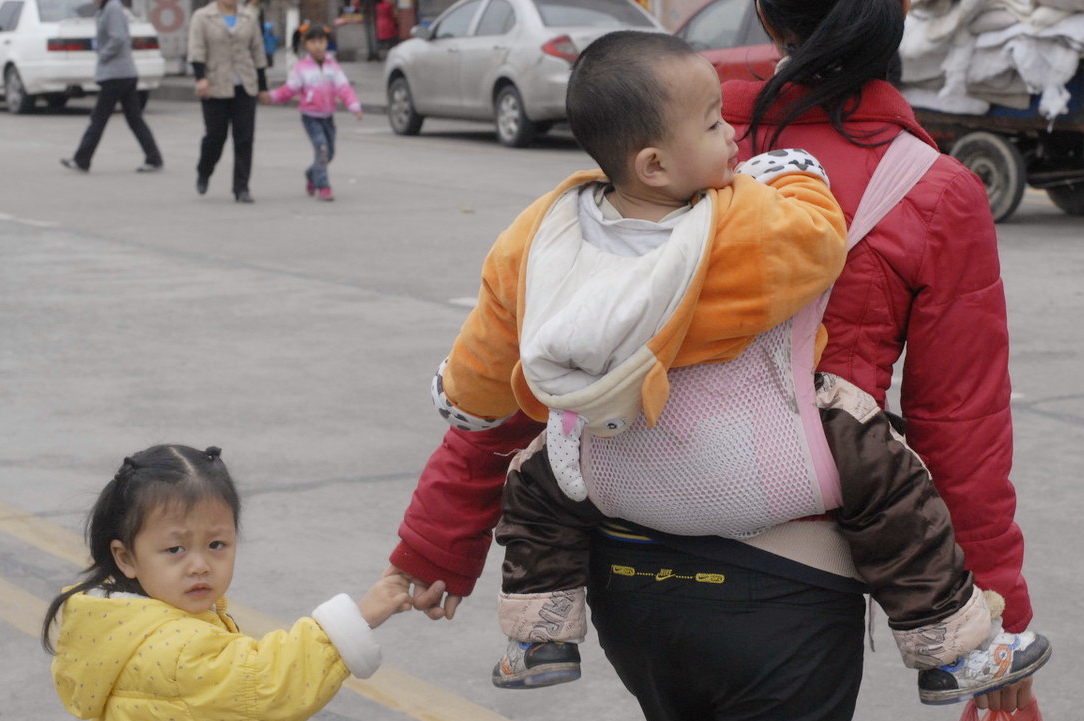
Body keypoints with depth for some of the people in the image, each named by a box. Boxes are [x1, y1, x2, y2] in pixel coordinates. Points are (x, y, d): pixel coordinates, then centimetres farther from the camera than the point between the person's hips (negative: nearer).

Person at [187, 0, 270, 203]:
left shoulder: (249, 19, 10)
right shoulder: (202, 17, 0)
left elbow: (258, 53, 13)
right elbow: (196, 49, -10)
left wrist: (262, 86, 12)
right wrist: (201, 78, -23)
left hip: (244, 88, 3)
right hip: (215, 88, -3)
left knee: (245, 137, -4)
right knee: (215, 135, 1)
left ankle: (241, 188, 0)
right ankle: (203, 173, 30)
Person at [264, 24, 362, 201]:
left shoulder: (332, 66, 3)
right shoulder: (301, 67, -3)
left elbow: (344, 89, -7)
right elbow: (289, 90, -2)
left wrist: (354, 107, -21)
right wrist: (272, 96, -18)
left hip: (328, 116, 4)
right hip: (310, 116, -4)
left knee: (329, 153, 13)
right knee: (321, 148, -19)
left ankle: (312, 174, 40)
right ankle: (322, 187, -15)